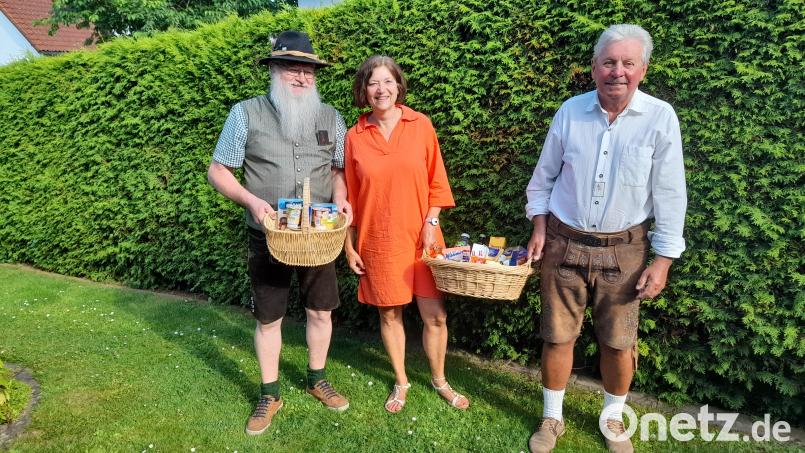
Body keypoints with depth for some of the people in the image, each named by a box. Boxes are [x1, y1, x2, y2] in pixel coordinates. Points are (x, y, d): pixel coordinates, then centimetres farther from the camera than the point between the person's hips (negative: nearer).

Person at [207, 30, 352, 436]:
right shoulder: (246, 113, -5)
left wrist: (340, 200, -11)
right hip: (267, 237, -2)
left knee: (320, 311, 12)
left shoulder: (330, 117, 4)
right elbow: (217, 171, -3)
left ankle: (317, 380, 35)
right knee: (268, 318, 9)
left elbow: (338, 169, 11)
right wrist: (251, 201, -20)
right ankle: (269, 394, 28)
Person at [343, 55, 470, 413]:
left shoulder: (421, 125, -2)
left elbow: (436, 181, 3)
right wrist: (349, 246, 3)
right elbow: (350, 196, 3)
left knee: (435, 316, 4)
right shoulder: (355, 136, -1)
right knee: (389, 314, 12)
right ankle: (401, 382, 35)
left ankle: (440, 381, 30)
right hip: (378, 241, 0)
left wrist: (431, 222, -8)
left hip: (420, 237, 0)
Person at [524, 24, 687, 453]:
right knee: (557, 336, 8)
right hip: (564, 243, 1)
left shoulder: (660, 118, -8)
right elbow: (544, 176, 8)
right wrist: (539, 227, 3)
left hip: (623, 250, -1)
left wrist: (662, 260, -6)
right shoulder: (570, 111, -2)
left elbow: (670, 195, -5)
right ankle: (552, 418, 29)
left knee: (618, 342, 11)